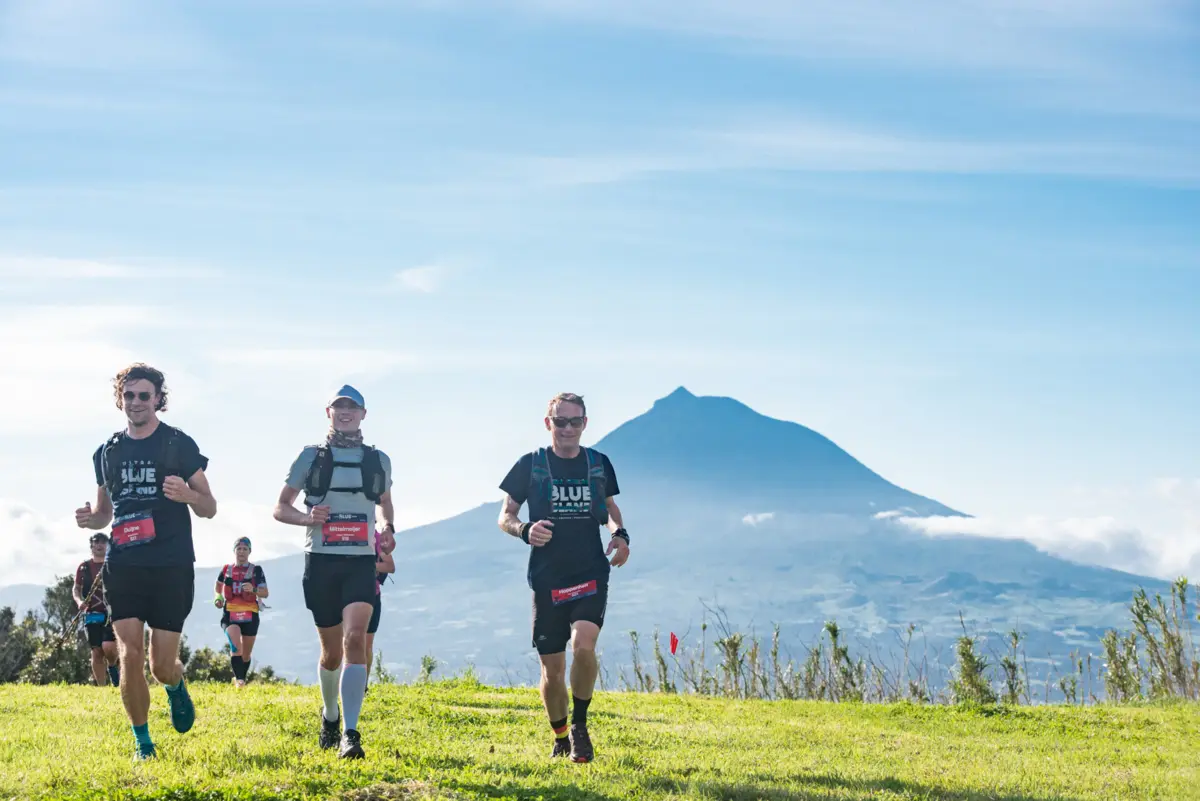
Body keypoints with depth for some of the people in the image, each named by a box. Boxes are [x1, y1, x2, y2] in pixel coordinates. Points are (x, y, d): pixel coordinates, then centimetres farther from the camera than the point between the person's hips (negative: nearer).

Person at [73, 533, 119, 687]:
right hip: (92, 614, 2)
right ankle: (101, 687, 8)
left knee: (108, 647, -20)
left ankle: (112, 666, 13)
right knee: (97, 652, 0)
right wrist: (79, 601, -5)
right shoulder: (84, 567, 11)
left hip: (112, 612, -2)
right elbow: (76, 588, 14)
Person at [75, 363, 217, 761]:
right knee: (130, 655, -9)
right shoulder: (107, 452, 11)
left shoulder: (179, 444, 1)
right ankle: (142, 743, 6)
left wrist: (188, 495, -19)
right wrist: (89, 518, -1)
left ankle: (177, 689, 36)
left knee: (162, 665, -1)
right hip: (123, 566, 3)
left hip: (172, 567, -2)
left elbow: (209, 508, 3)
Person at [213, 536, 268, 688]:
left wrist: (253, 589, -28)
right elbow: (217, 587, 24)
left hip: (250, 615, 0)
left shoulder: (256, 570, 0)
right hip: (230, 614, 0)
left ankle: (242, 678, 31)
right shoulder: (226, 569, 7)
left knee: (246, 654, 10)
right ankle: (238, 679, -27)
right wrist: (217, 598, 3)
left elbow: (265, 593, -8)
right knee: (236, 646, -25)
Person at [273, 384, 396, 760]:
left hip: (361, 562, 0)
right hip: (321, 562, 0)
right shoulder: (311, 457, 4)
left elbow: (386, 503, 27)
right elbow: (280, 508, 7)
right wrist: (308, 517, -14)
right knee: (332, 651, 8)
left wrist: (388, 529, 5)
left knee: (355, 639, -20)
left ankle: (350, 733, -23)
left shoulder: (379, 461, 10)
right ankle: (329, 715, 37)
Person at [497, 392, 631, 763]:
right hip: (547, 578, 0)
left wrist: (620, 534, 1)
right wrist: (524, 530, -17)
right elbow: (505, 516, 5)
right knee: (552, 667, 4)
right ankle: (560, 739, 26)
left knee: (583, 644, -24)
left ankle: (580, 726, -5)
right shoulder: (530, 464, 1)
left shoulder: (599, 464, 8)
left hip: (591, 574, 0)